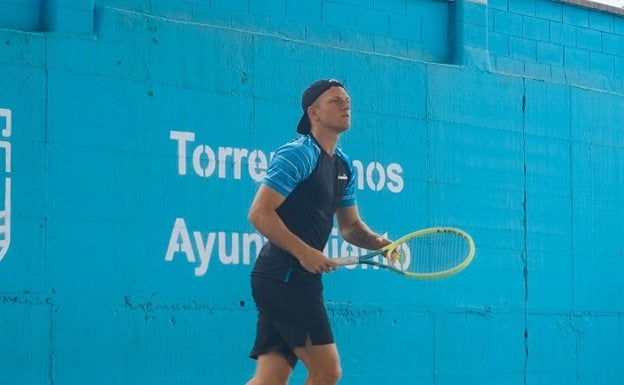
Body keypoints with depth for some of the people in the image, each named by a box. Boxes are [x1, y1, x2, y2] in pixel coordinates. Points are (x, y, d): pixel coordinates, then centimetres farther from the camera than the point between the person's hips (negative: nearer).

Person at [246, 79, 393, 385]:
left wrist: (376, 242, 3)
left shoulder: (344, 166, 17)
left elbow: (349, 226, 24)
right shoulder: (297, 154, -11)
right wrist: (304, 251, -22)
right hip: (285, 276, -9)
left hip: (300, 278, 9)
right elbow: (259, 213, -16)